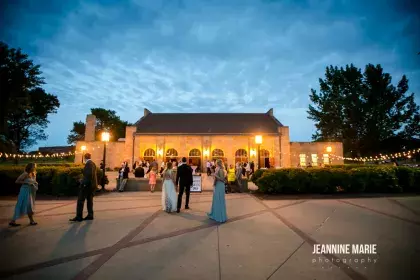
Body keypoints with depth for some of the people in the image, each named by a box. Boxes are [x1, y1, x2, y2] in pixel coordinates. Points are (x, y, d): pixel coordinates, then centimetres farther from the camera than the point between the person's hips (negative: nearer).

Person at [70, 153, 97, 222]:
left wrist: (85, 183, -20)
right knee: (89, 200, 13)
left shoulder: (88, 164, -15)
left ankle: (79, 217, 0)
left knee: (80, 200, -3)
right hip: (92, 185, 10)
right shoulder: (93, 164, 14)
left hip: (87, 185, -10)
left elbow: (89, 174, -24)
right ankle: (90, 215, 18)